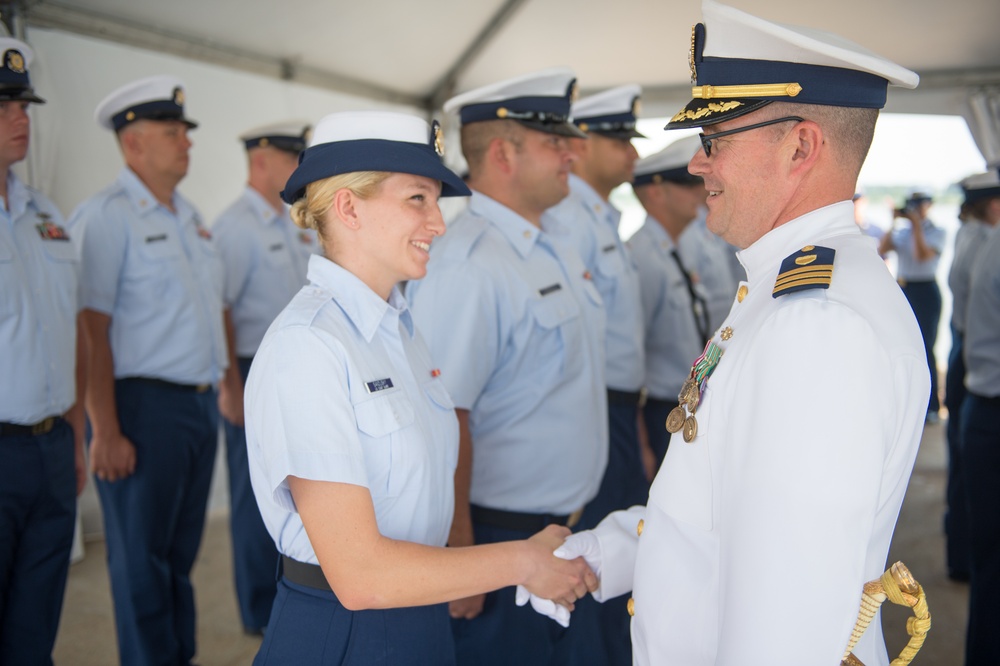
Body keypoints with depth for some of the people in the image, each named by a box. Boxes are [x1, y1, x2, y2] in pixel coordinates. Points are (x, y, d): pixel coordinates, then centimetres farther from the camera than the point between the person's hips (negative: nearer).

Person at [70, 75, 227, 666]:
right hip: (145, 405, -7)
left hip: (201, 403, 8)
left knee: (181, 551, 16)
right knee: (142, 558, 4)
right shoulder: (106, 217, -10)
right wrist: (106, 432, -19)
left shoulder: (190, 217, 15)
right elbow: (92, 332, -15)